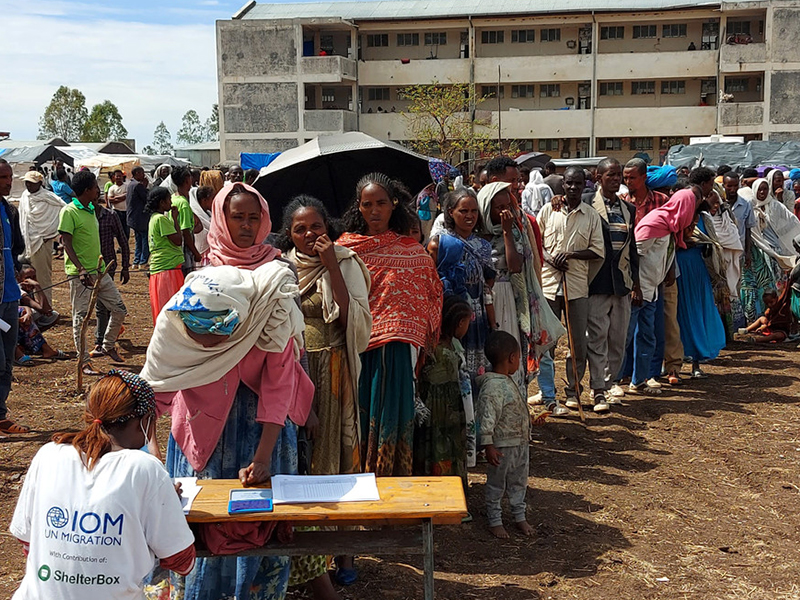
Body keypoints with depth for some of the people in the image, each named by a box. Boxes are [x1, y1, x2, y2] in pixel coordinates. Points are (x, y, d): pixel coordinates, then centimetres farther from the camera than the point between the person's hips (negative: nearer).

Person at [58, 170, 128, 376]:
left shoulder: (91, 210, 14)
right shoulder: (69, 212, -10)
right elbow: (67, 244, -16)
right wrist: (81, 270, -26)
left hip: (99, 271, 8)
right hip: (80, 274, -8)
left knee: (120, 309, 9)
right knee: (81, 318, -1)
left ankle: (108, 345, 28)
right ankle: (84, 361, 7)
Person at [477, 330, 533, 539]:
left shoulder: (509, 381, 7)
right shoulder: (492, 386, -24)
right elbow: (487, 418, -25)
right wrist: (488, 446, -25)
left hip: (521, 442, 9)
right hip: (502, 445, -9)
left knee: (519, 481, 20)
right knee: (496, 484, 7)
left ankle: (520, 516, 34)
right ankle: (494, 520, 20)